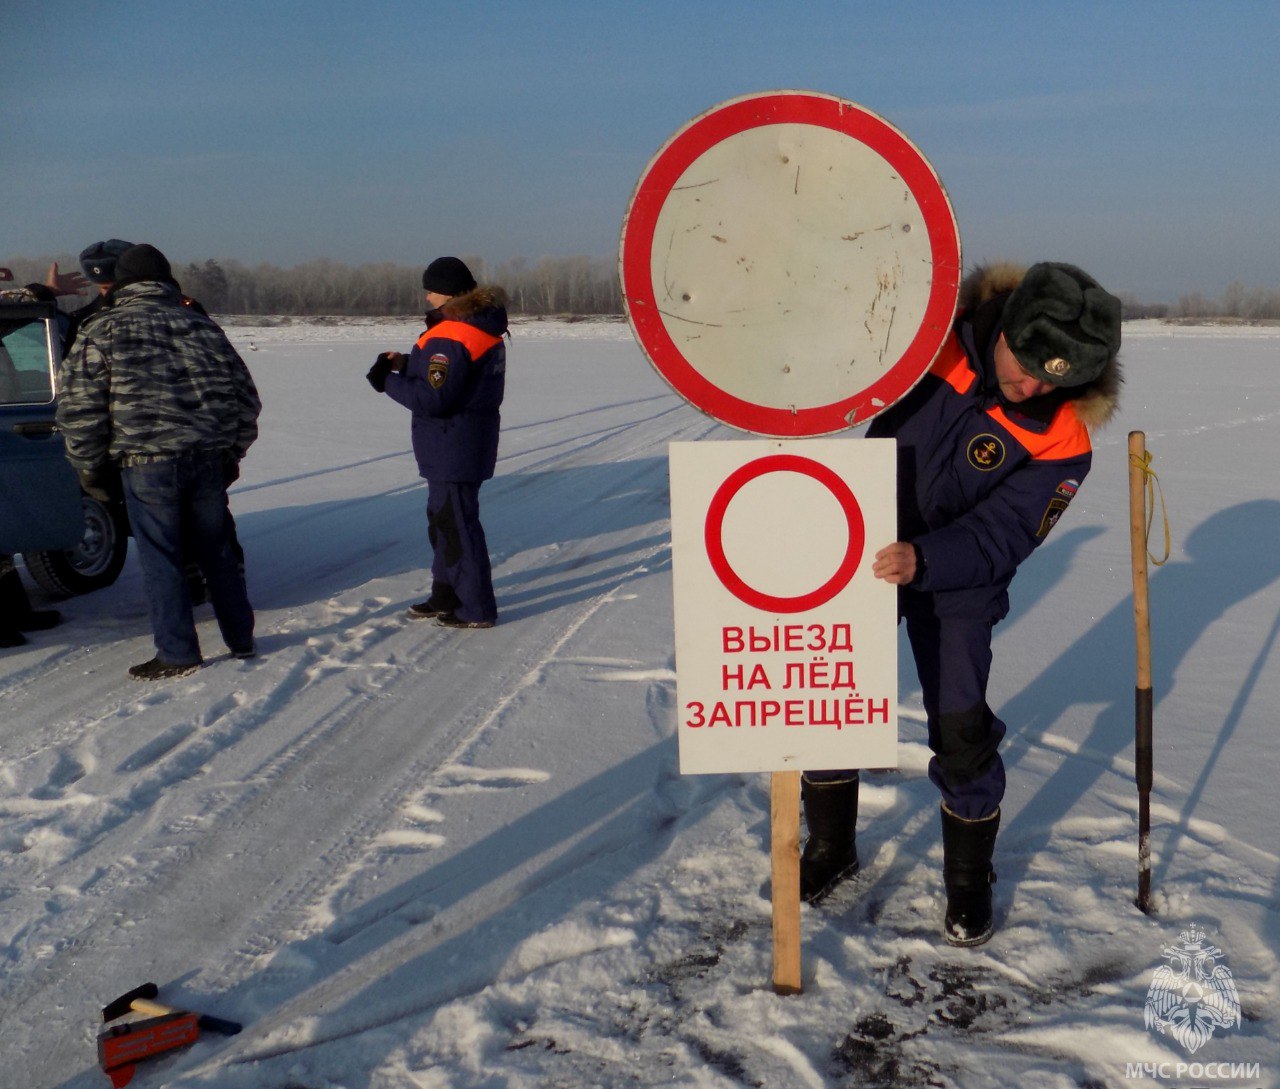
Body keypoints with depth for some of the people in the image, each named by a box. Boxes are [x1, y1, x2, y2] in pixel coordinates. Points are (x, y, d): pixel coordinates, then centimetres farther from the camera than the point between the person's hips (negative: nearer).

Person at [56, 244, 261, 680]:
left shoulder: (101, 330, 2)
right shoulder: (202, 326, 13)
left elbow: (79, 406, -4)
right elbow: (246, 398, 16)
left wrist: (89, 467, 7)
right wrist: (232, 453, 25)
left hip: (147, 464, -4)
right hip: (208, 460, 4)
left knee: (160, 559, 5)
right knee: (216, 552, 15)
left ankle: (177, 654, 9)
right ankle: (241, 640, 23)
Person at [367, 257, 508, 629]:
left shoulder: (451, 339, -22)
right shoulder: (482, 327, 10)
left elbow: (432, 399, -25)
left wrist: (388, 380, -12)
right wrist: (407, 365, 5)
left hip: (452, 450, -10)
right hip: (468, 445, 10)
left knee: (457, 524, -2)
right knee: (443, 519, 20)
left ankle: (477, 609, 7)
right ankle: (446, 596, 31)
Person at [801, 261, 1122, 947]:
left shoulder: (1064, 441, -19)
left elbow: (999, 536, -21)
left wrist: (922, 561, -37)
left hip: (957, 585, -2)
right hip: (863, 551, 3)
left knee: (962, 731, -3)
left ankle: (969, 878, 23)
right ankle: (830, 848, 29)